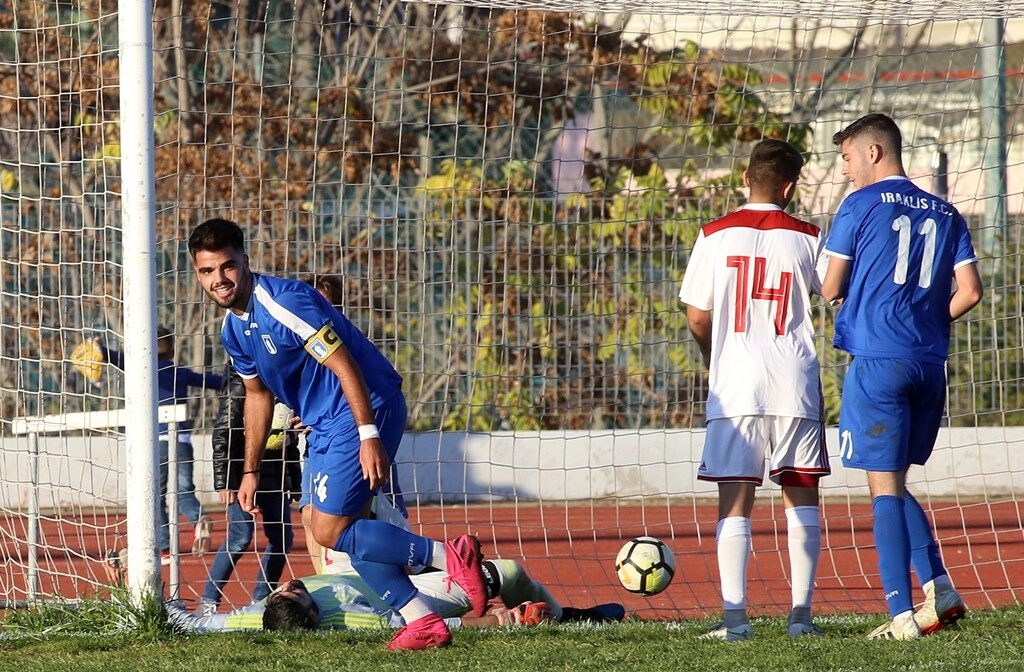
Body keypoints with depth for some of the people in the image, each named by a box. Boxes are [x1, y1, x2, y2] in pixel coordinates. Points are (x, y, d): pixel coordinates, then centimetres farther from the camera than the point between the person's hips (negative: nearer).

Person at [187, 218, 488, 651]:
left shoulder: (282, 302, -21)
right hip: (324, 423, 10)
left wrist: (369, 435, -28)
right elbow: (257, 395, 22)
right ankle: (423, 622, 8)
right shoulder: (233, 329, 8)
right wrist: (250, 470, 21)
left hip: (363, 409, -10)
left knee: (330, 532, -12)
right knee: (350, 533, 7)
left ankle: (450, 556, -9)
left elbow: (344, 364, -23)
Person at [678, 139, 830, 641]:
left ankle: (734, 617, -10)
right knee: (801, 496, 11)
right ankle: (801, 613, 7)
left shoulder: (715, 236, 1)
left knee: (734, 501, -1)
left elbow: (696, 317, 3)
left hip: (734, 386, -1)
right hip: (795, 385, 1)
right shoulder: (806, 238, 1)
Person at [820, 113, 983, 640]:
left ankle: (902, 615, -8)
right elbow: (969, 292, 7)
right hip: (931, 363, 6)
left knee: (884, 486, -3)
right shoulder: (945, 214, 13)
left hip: (877, 359, -6)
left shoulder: (860, 206, -3)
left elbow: (830, 289, -2)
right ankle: (939, 590, 5)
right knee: (895, 484, 18)